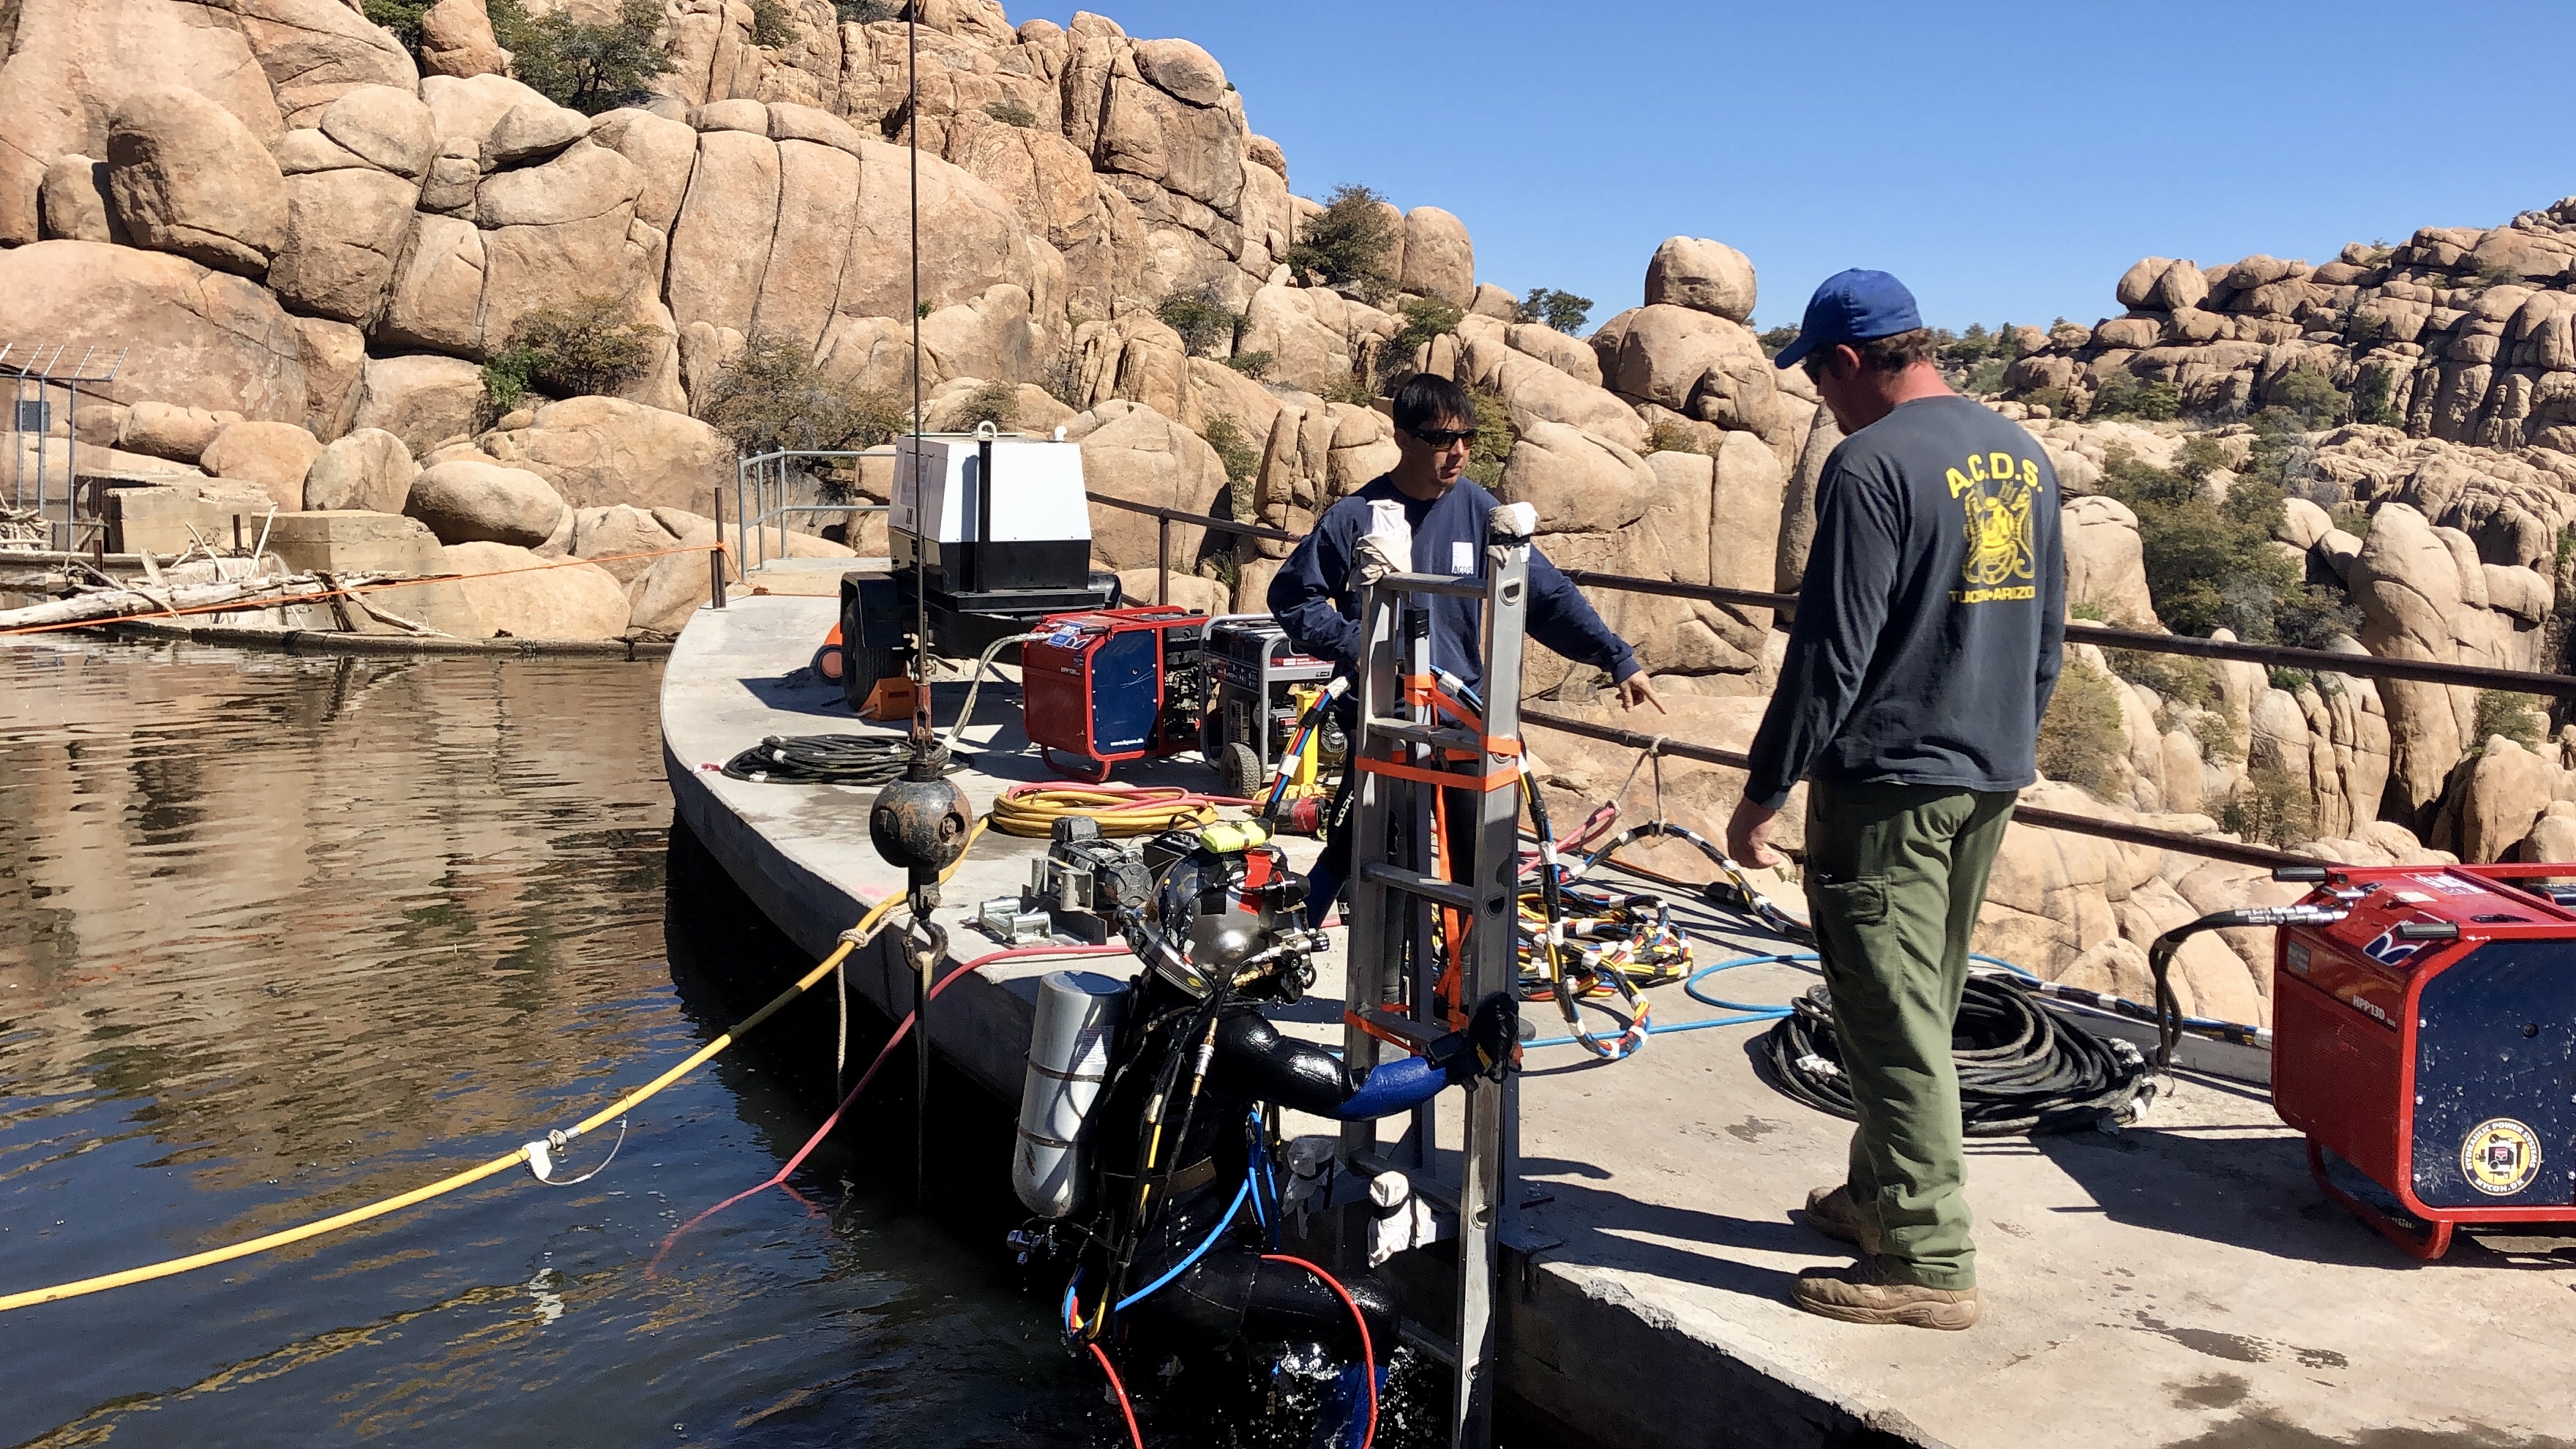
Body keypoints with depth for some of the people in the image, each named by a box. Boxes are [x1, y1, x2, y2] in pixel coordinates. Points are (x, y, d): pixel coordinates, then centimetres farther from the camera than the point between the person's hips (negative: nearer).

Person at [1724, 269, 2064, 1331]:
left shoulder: (1872, 466, -16)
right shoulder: (2023, 454, 11)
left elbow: (1829, 652, -19)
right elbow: (2048, 629, 18)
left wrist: (1765, 792, -12)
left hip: (1887, 781, -9)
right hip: (1992, 778, 9)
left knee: (1891, 1018, -2)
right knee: (1926, 1004, 19)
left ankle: (1929, 1261, 4)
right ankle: (1880, 1192, 33)